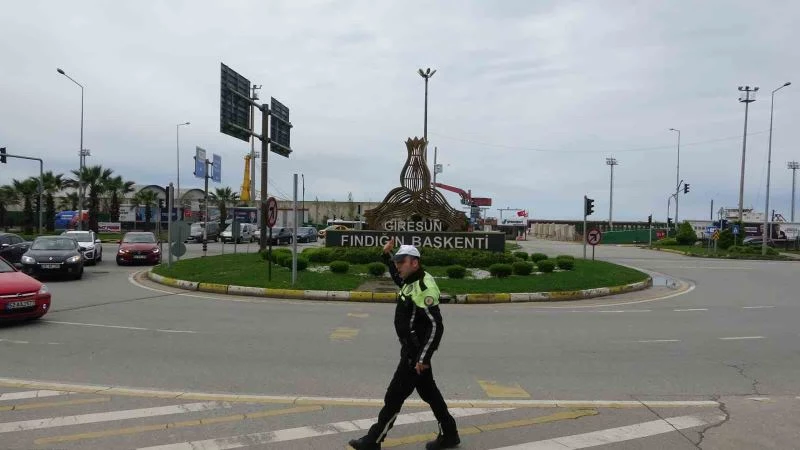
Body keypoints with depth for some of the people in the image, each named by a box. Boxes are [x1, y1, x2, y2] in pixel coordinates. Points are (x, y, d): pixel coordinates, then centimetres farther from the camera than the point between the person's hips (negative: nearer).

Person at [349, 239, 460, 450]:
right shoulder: (412, 280, 6)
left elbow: (436, 326, -26)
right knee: (429, 393, 18)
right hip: (413, 350, 10)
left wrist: (423, 358, -24)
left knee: (394, 397, 1)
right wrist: (387, 254, 17)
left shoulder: (424, 288, -23)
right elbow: (396, 275, 31)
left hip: (416, 354, -10)